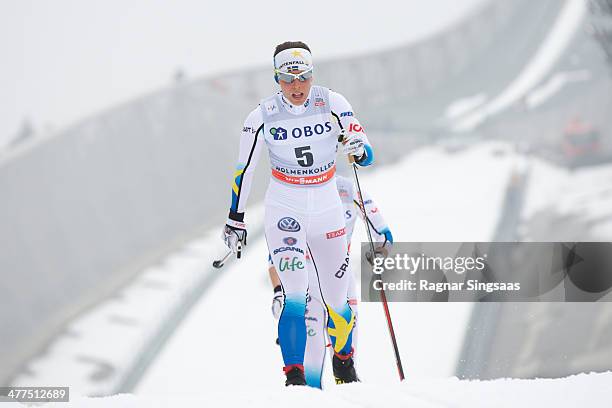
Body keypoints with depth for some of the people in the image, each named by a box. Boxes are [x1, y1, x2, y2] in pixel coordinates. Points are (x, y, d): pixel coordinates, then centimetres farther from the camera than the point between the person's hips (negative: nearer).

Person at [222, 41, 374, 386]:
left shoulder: (332, 103, -9)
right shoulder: (263, 116, -9)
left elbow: (368, 155, -9)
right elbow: (244, 170, 1)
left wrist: (358, 149, -33)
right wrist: (236, 219, 3)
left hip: (327, 208, 2)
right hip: (284, 209, -2)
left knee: (337, 296, 9)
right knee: (293, 290, -20)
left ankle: (344, 363, 35)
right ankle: (294, 376, -19)